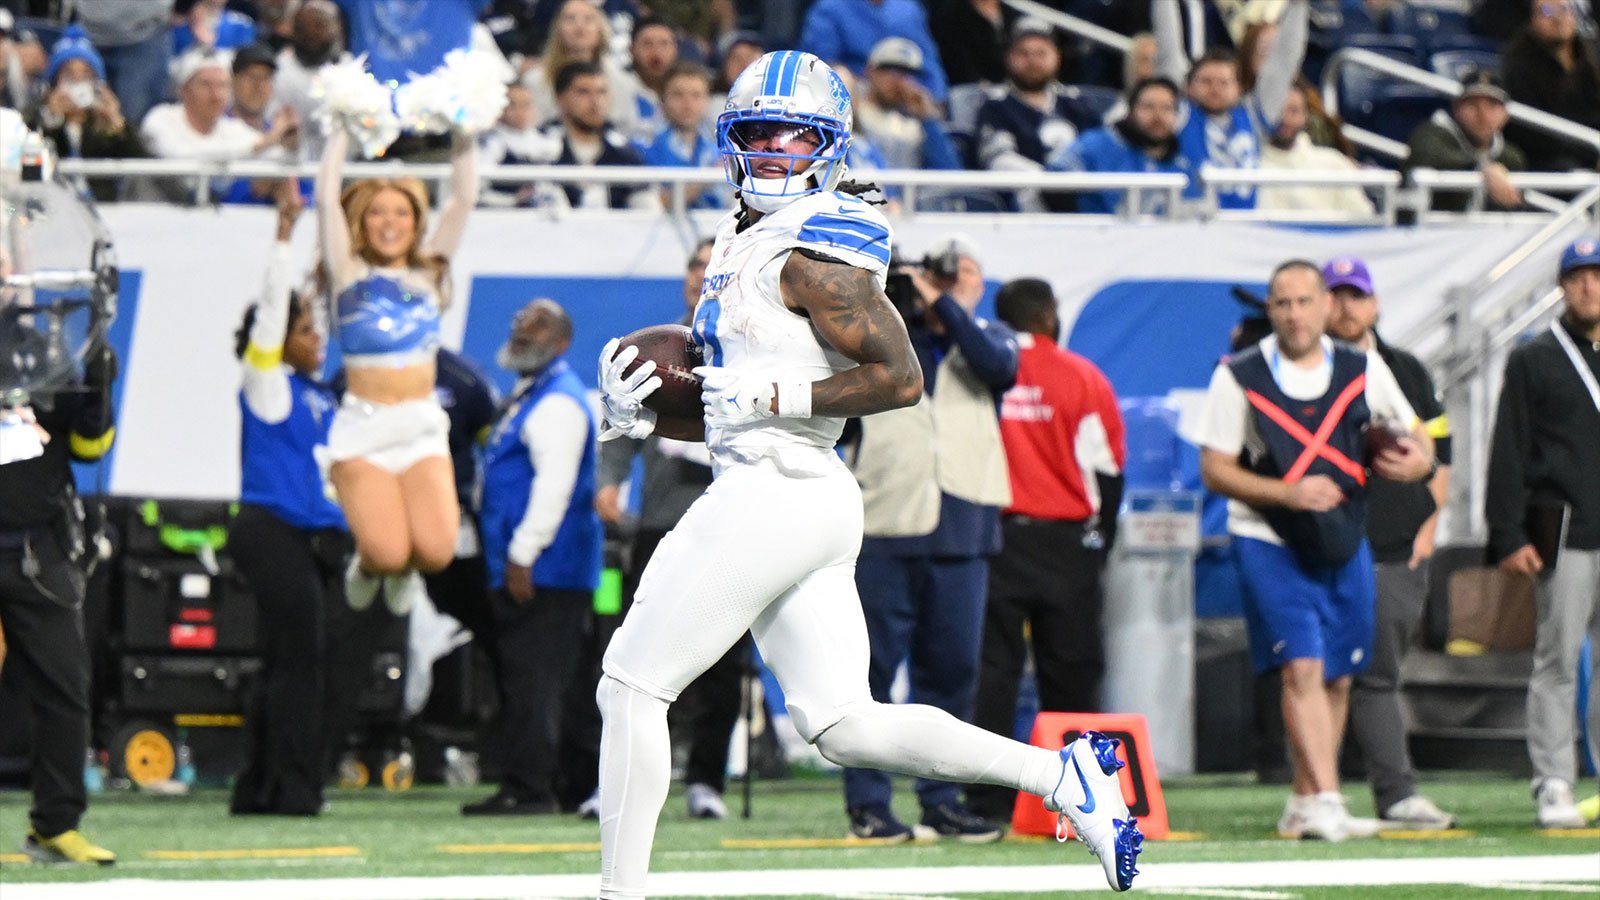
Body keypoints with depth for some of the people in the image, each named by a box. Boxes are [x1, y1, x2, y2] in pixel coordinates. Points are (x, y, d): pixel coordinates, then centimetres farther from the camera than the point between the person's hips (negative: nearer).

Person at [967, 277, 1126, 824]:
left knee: (992, 670, 2)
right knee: (1070, 675, 7)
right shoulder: (1081, 378, -2)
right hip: (1065, 542, 0)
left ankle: (989, 799, -1)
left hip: (991, 535, 1)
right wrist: (1097, 544, 12)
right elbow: (1106, 471, 1)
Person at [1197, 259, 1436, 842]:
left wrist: (1417, 459, -12)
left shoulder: (1363, 373, 4)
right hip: (1269, 545, -4)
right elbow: (1215, 470, -6)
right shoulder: (1238, 377, -5)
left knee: (1337, 678, 8)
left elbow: (1416, 438, 13)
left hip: (1343, 545, 4)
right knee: (1303, 667, -17)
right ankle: (1326, 802, -22)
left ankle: (1304, 805, 21)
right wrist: (1287, 492, -19)